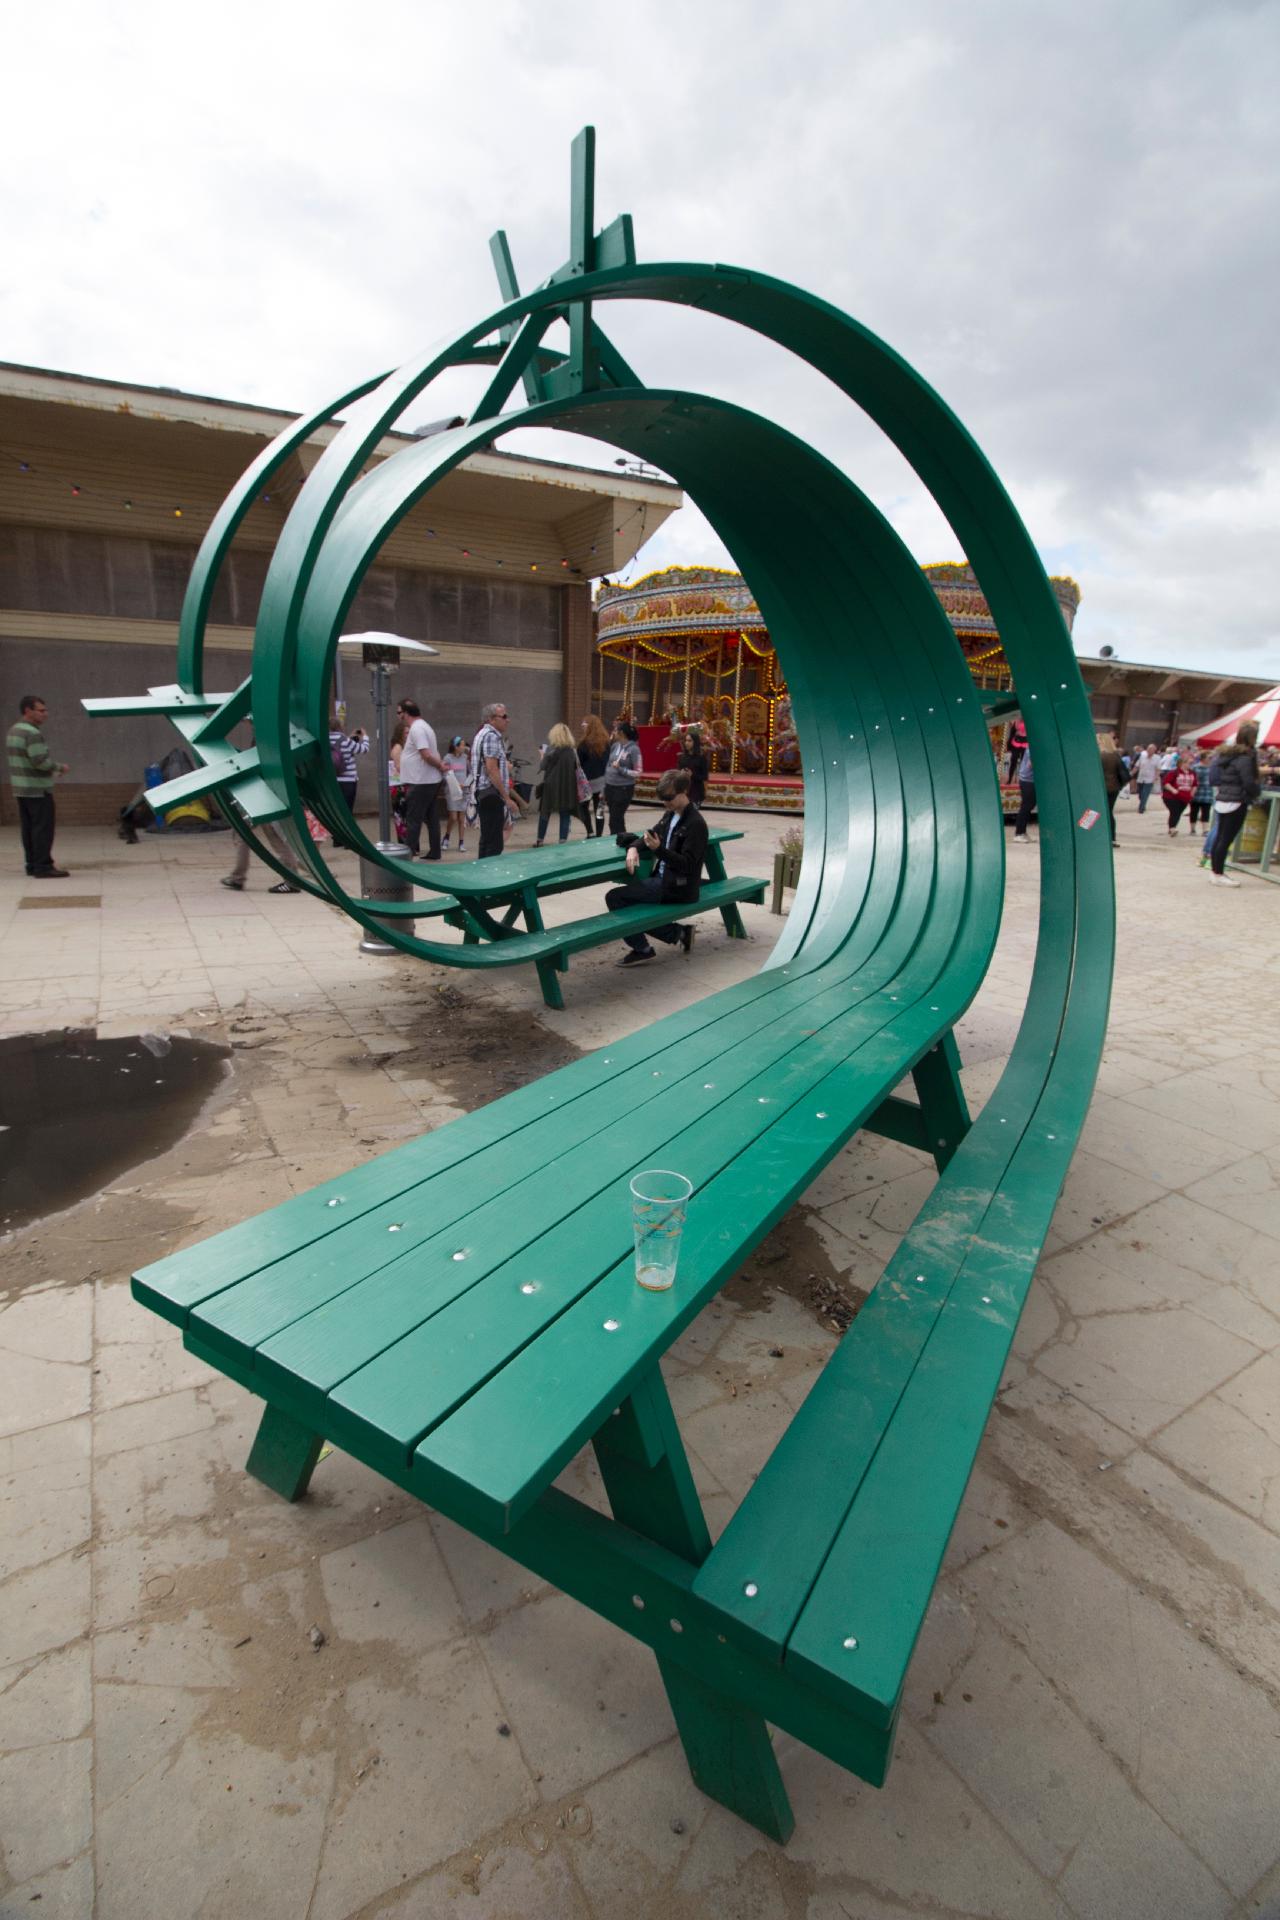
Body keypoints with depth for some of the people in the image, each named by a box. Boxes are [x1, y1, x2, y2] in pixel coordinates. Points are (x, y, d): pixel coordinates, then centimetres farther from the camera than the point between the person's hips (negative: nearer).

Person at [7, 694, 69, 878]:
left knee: (28, 828, 11)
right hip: (37, 789, -10)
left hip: (20, 788, 10)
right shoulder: (32, 733, -16)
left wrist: (50, 771, 16)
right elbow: (40, 760, -22)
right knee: (43, 828, -6)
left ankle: (32, 865, 16)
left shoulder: (14, 730, 15)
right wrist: (60, 767, -7)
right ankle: (43, 866, -6)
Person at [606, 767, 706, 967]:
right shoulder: (670, 814, 9)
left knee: (614, 898, -12)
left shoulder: (696, 823, -17)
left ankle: (642, 949, 2)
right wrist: (633, 847, -7)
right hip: (662, 877, 9)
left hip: (678, 887, -9)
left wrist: (658, 849, -35)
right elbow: (650, 834, 17)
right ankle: (679, 934, 9)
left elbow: (687, 864, -21)